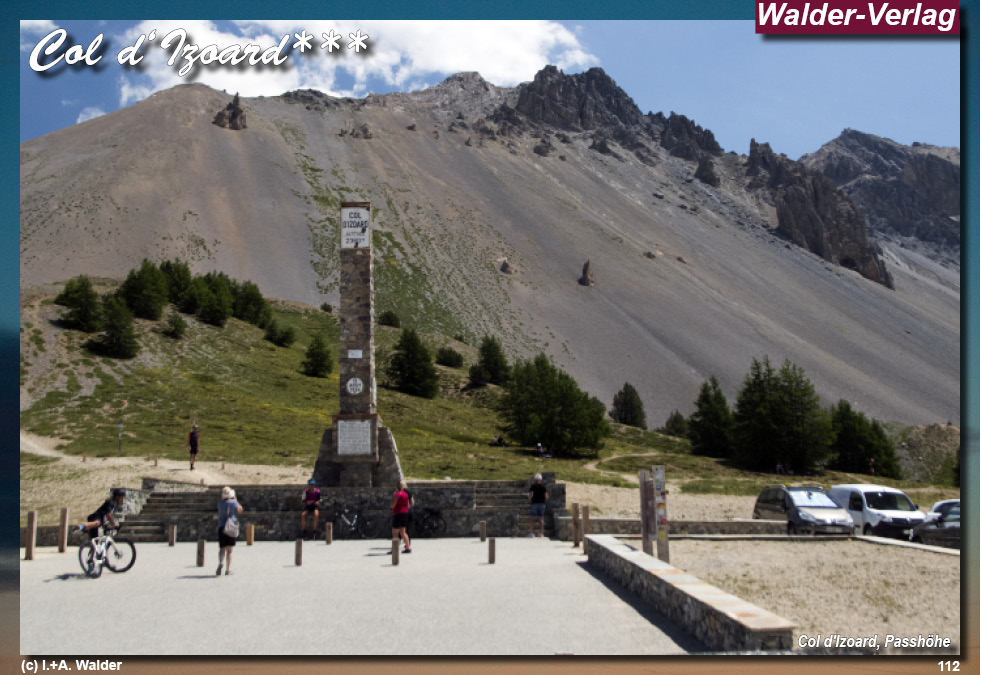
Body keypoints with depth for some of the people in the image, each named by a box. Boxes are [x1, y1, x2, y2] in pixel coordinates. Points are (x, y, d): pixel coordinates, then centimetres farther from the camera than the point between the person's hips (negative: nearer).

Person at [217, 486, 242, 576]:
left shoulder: (220, 503, 3)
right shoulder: (233, 502, -4)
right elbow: (240, 510, 14)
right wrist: (235, 499, 19)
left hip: (221, 527, 2)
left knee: (222, 549, 9)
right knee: (229, 550, 4)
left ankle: (221, 563, -20)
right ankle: (227, 569, 2)